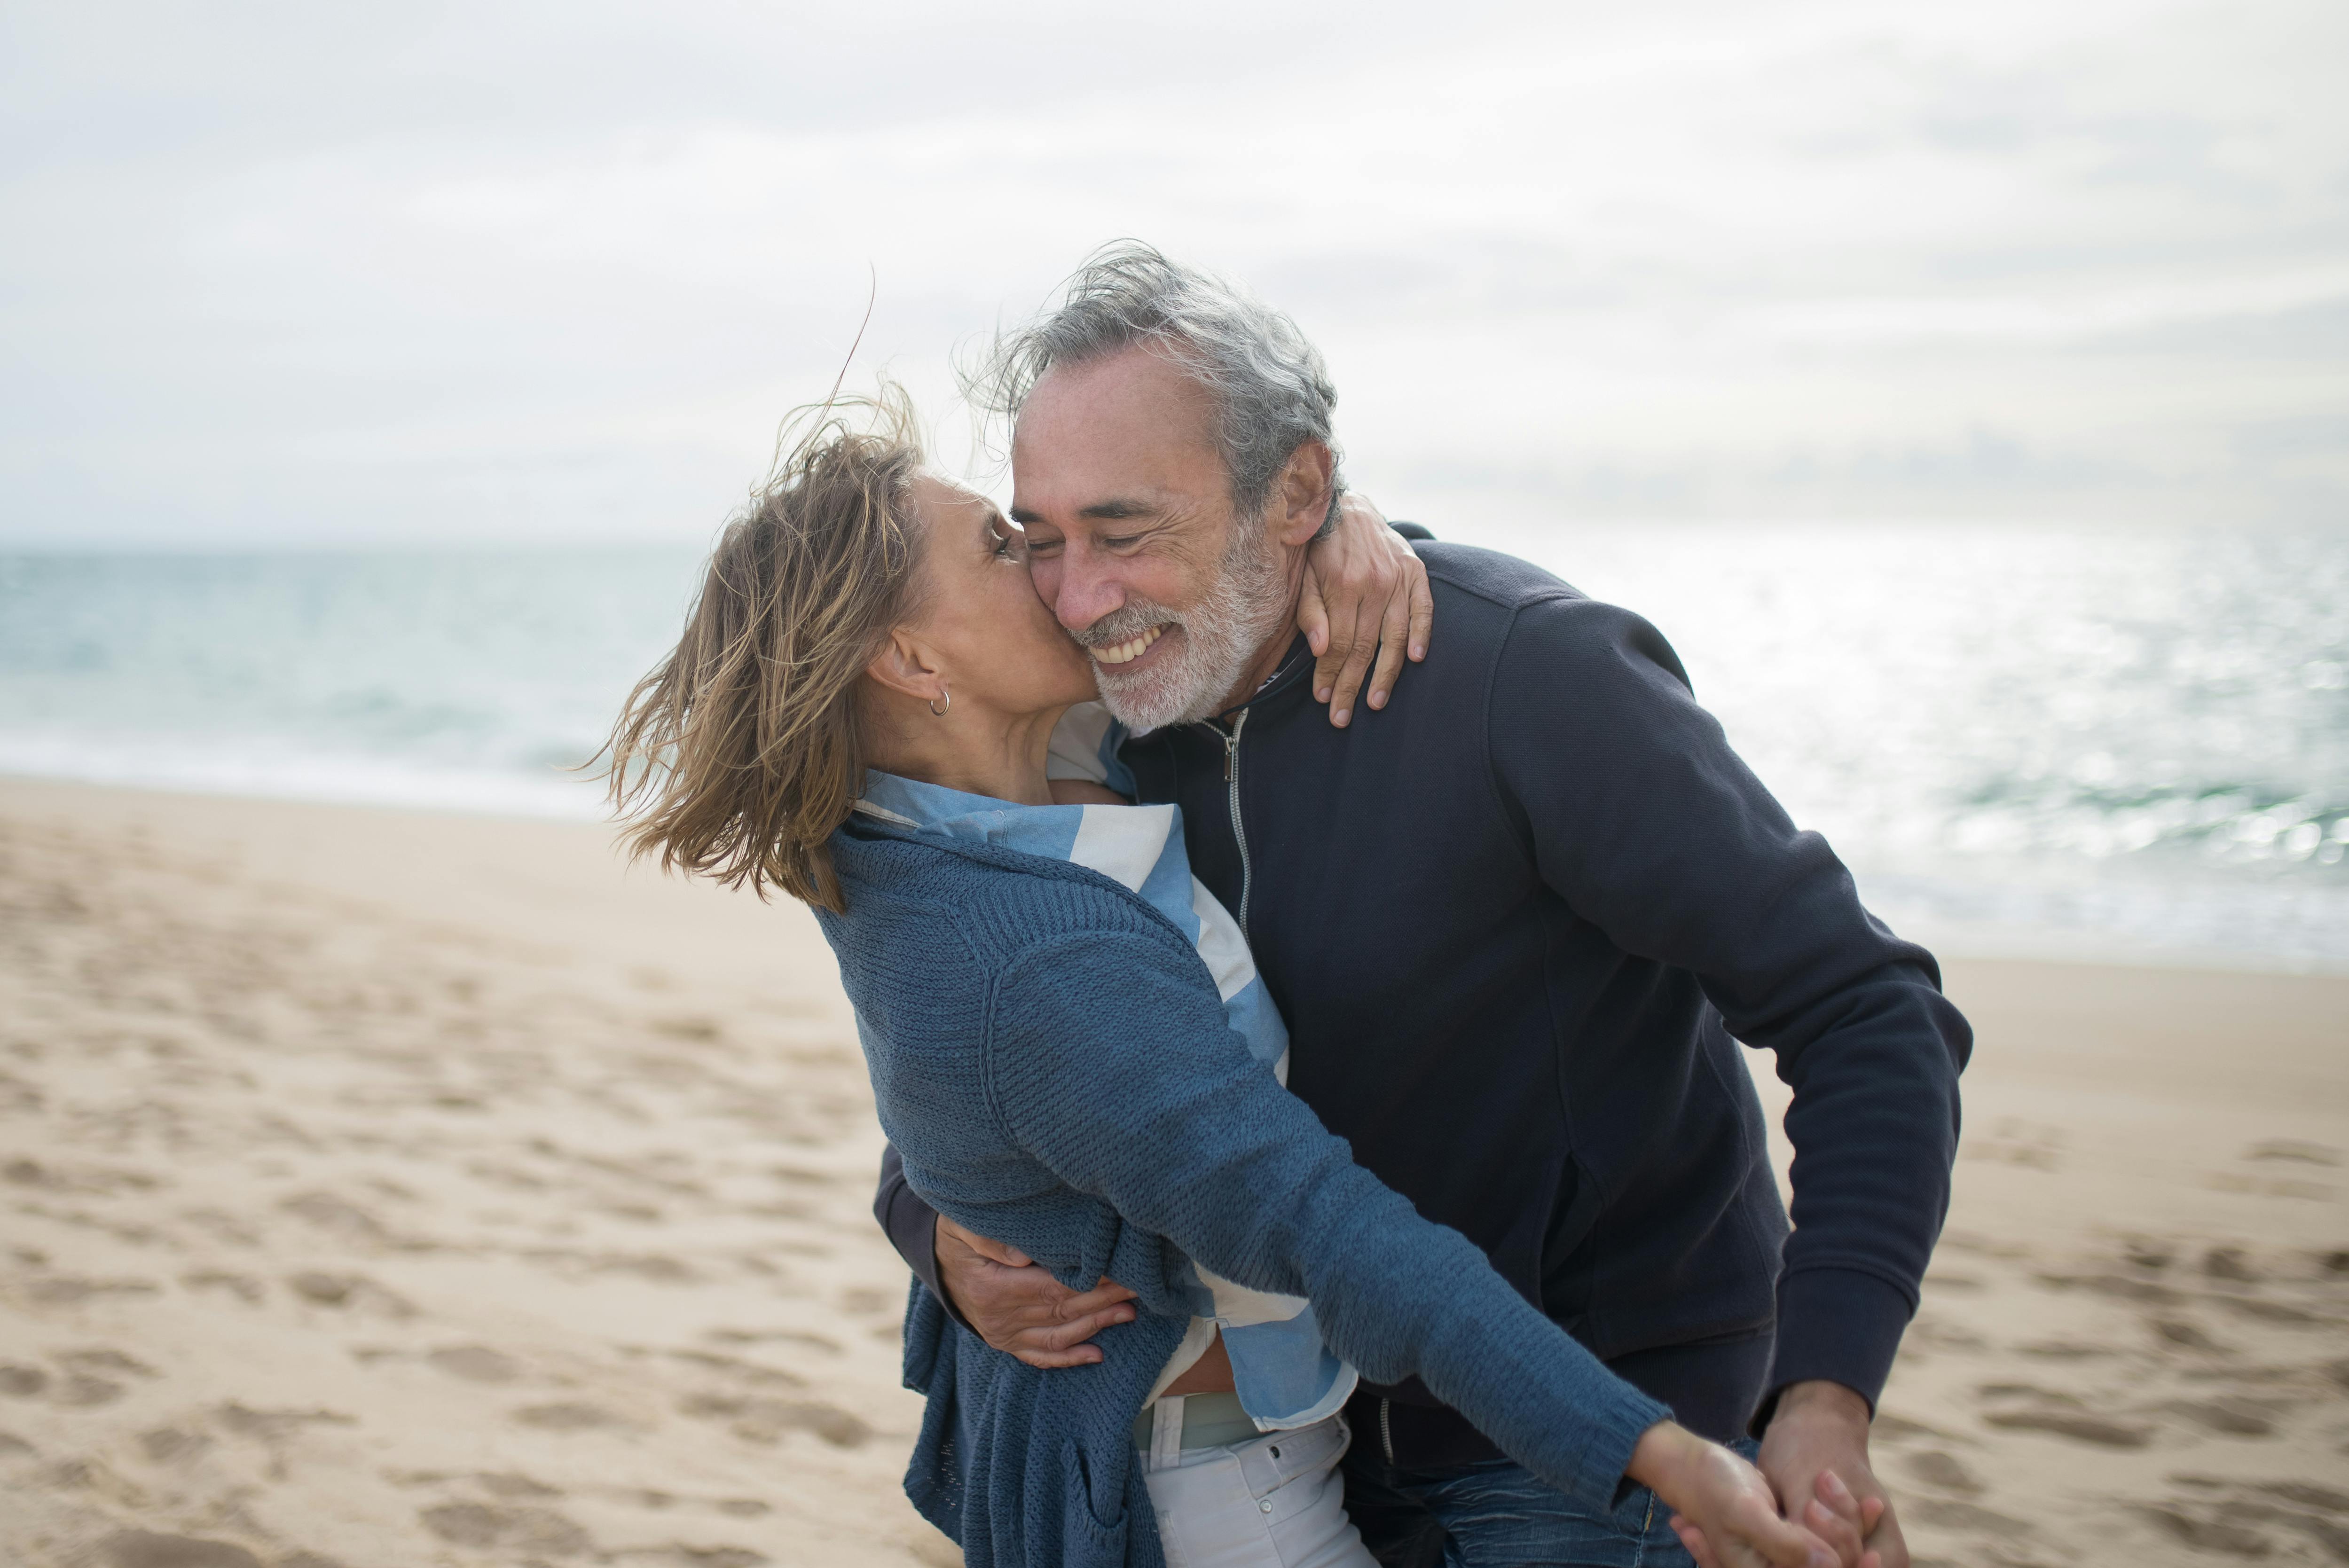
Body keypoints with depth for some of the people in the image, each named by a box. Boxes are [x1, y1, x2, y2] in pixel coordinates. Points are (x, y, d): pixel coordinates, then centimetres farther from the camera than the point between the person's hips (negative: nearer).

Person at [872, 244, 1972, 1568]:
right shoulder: (1113, 757, -4)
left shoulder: (1536, 674, -24)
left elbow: (1872, 1017, -25)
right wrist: (944, 1235, -16)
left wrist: (1824, 1400, -37)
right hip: (1334, 1418, 6)